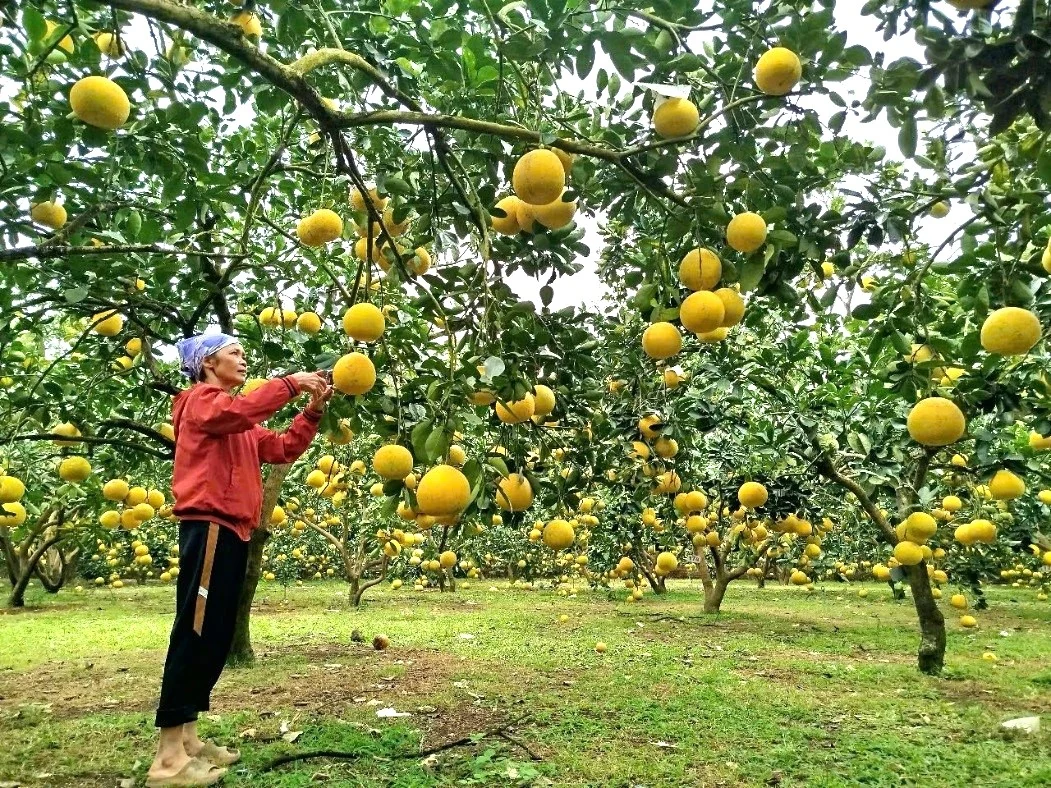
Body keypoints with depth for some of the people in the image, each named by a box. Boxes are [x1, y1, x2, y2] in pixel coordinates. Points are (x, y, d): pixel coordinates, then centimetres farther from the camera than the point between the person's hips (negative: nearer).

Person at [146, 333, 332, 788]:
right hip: (209, 528, -10)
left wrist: (314, 411, 6)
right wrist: (290, 383, -18)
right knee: (195, 634, -11)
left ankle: (187, 740, 16)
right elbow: (241, 411, -23)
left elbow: (283, 448, 17)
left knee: (215, 638, 9)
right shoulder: (201, 400, 0)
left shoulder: (239, 427, 26)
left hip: (231, 532, 10)